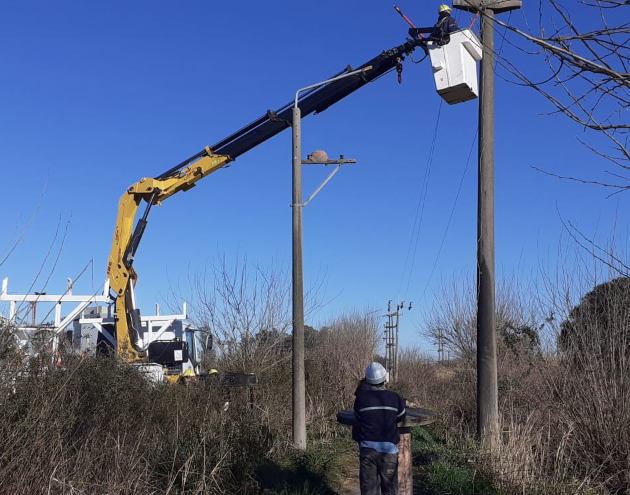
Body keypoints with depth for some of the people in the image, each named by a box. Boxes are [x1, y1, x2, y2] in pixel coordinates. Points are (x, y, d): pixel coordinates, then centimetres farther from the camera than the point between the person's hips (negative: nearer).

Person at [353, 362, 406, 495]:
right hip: (389, 448, 0)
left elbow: (358, 417, 3)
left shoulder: (361, 397, -9)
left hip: (367, 448, 0)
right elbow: (401, 417, 6)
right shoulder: (394, 398, -8)